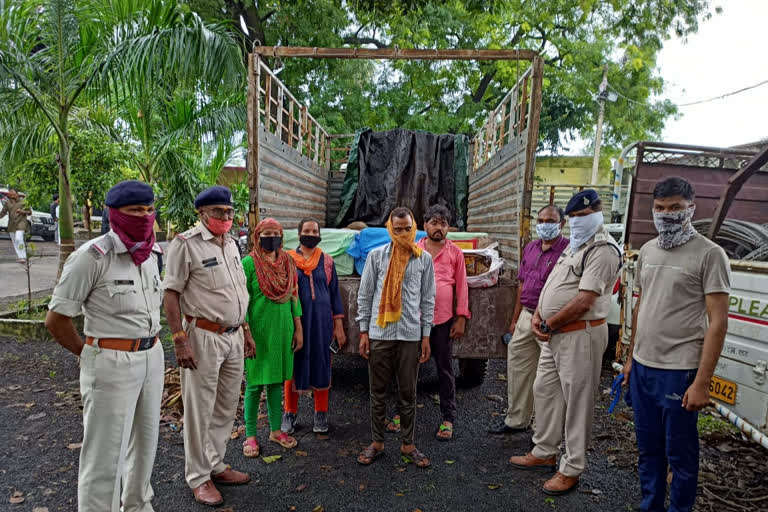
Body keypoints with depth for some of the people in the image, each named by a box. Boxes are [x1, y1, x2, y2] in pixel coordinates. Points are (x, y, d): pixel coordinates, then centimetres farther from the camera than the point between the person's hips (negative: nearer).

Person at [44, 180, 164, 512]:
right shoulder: (92, 256, -17)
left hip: (152, 358, 7)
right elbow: (56, 319, -11)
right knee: (105, 454, 4)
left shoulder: (153, 253, 4)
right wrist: (90, 355, -1)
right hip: (111, 364, -7)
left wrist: (150, 345, 15)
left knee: (145, 441, 20)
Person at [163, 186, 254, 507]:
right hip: (204, 336, -7)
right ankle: (198, 477, 21)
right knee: (199, 410, 5)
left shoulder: (231, 244, 12)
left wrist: (245, 330, 17)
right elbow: (171, 294, -12)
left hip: (233, 336, 7)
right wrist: (180, 341, -17)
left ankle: (216, 466, 32)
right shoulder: (186, 244, -10)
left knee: (226, 407, 15)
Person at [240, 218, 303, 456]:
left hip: (283, 330, 5)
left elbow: (293, 297, 11)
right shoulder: (249, 263, -8)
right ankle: (250, 435, 17)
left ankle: (275, 430, 28)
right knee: (255, 383, 3)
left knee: (277, 380, 14)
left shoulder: (287, 262, 7)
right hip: (258, 332, -5)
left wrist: (298, 329, 9)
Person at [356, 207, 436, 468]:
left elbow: (428, 299, 6)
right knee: (378, 392, 9)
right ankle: (377, 442, 24)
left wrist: (426, 335, 4)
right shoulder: (376, 256, 1)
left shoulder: (424, 258, 3)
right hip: (379, 333, 0)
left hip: (410, 334, 1)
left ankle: (408, 444, 24)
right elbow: (364, 295, 3)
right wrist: (364, 331, 0)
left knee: (408, 393, 9)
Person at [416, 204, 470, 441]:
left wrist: (461, 318, -2)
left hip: (443, 320, -1)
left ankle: (448, 419, 21)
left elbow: (462, 287, 3)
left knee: (445, 370, 9)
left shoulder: (455, 252, 2)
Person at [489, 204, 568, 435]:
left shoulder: (568, 250, -11)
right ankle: (516, 420, 30)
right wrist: (515, 319, 18)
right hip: (526, 317, 7)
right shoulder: (531, 248, 13)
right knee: (518, 369, 14)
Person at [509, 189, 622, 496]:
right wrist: (537, 317, 2)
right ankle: (544, 453, 31)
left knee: (577, 401, 1)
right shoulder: (574, 246, 16)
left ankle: (571, 470, 14)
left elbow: (584, 301, -21)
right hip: (554, 334, 10)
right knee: (544, 391, 16)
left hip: (580, 335, -10)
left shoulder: (602, 250, -14)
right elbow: (552, 286, 17)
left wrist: (548, 325, -13)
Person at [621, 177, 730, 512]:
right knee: (648, 449, 18)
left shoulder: (709, 254, -10)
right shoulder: (647, 250, 9)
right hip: (642, 368, 6)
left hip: (679, 372, -6)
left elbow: (718, 322, -13)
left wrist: (701, 382, -16)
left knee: (680, 454, 9)